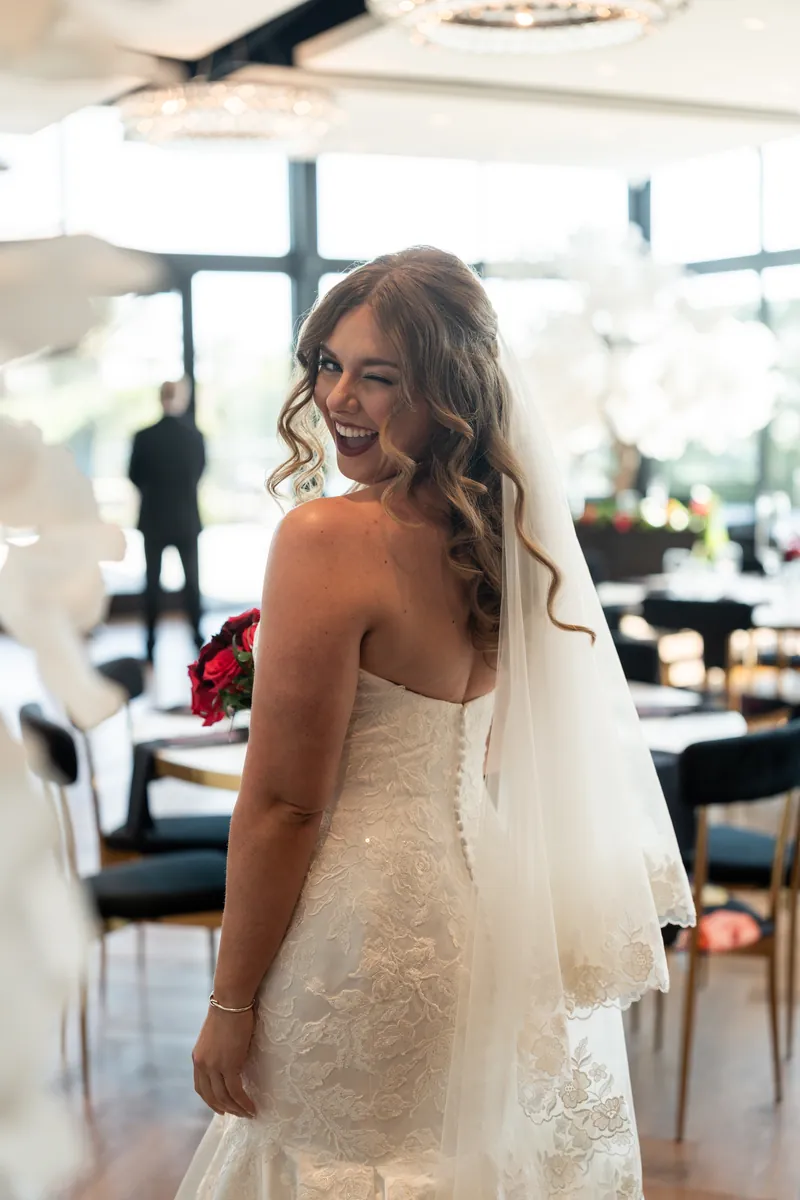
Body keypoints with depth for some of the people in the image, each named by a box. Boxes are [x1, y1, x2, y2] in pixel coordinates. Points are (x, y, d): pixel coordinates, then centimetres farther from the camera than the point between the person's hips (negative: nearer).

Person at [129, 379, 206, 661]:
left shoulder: (144, 437, -14)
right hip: (187, 518, 1)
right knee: (191, 578, 14)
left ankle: (151, 639, 10)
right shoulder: (195, 435, -10)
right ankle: (197, 633, 18)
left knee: (153, 580, 8)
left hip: (154, 518, -1)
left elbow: (135, 476, -2)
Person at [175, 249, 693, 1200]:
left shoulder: (330, 538, -21)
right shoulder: (502, 531, 2)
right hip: (489, 915, 8)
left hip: (367, 929, -8)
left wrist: (230, 1003, -11)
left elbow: (284, 806, -19)